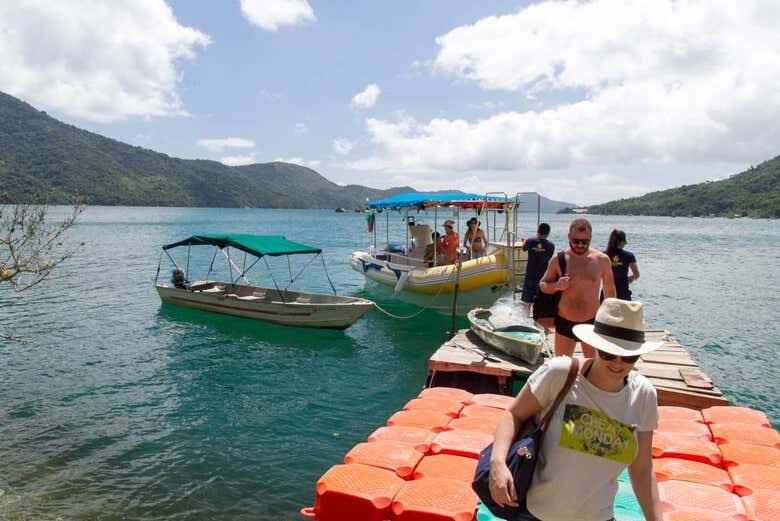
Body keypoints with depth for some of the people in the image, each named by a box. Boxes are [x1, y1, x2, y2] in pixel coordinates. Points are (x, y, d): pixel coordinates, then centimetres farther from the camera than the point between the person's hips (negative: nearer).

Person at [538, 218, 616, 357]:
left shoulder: (602, 260, -4)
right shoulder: (558, 260, -4)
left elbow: (609, 291, 8)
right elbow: (542, 285, 6)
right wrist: (556, 286, -16)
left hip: (592, 323, 0)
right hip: (564, 323, 0)